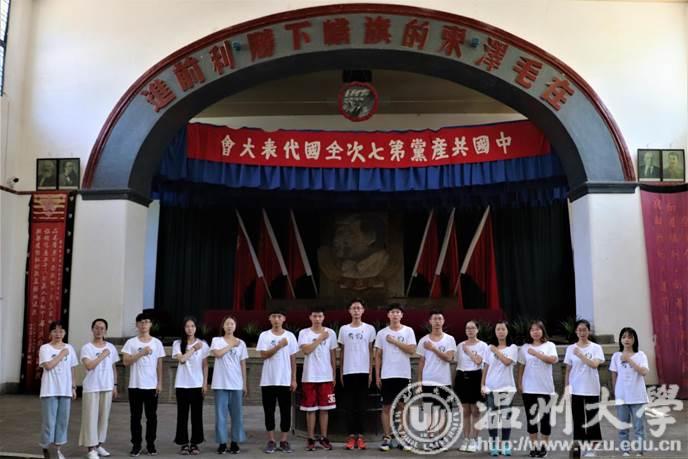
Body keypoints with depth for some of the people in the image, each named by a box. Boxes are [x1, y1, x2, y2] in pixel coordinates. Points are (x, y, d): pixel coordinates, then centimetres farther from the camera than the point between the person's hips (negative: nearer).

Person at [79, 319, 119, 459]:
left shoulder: (111, 347, 8)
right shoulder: (87, 347, -5)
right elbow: (89, 366, -19)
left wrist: (115, 385, 10)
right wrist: (102, 355, -16)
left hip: (107, 387, 4)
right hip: (91, 388, -4)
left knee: (104, 417, 9)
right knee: (91, 417, -3)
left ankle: (99, 445, 22)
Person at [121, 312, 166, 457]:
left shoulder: (157, 342, 4)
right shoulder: (131, 342, -1)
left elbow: (159, 364, 7)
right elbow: (126, 362, -9)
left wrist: (160, 383, 2)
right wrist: (141, 353, -19)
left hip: (152, 386, 1)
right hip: (135, 385, -1)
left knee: (151, 416, 6)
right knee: (135, 416, 4)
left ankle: (150, 444, 16)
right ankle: (136, 445, 13)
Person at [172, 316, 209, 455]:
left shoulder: (203, 344, 2)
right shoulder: (178, 343, 0)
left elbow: (205, 365, 5)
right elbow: (181, 359, -16)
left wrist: (205, 383, 1)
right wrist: (194, 348, -10)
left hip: (197, 384, 1)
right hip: (182, 384, -1)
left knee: (197, 414, 4)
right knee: (183, 414, 3)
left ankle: (195, 443, 13)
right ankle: (184, 443, 11)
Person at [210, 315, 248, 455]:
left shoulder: (241, 343, 9)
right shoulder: (216, 340, 4)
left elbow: (243, 364, 10)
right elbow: (217, 354, -16)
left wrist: (245, 384, 8)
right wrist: (231, 345, -7)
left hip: (236, 384, 2)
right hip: (221, 384, -2)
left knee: (237, 414, 3)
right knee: (221, 414, 1)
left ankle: (235, 442, 12)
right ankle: (222, 442, 10)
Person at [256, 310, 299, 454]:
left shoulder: (290, 336, 4)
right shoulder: (264, 335, 0)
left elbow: (293, 359, 6)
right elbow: (263, 355, -10)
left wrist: (294, 379, 3)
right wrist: (279, 346, -19)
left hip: (285, 380, 1)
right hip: (268, 380, -1)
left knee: (285, 411, 3)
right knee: (269, 411, 5)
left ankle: (283, 441, 13)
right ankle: (271, 441, 15)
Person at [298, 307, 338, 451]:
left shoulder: (330, 333, 5)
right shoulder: (304, 333, -2)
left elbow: (332, 355, 10)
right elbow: (305, 350, -17)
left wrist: (334, 374, 9)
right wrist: (320, 338, -14)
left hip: (326, 376, 2)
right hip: (309, 377, -2)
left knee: (324, 408, 7)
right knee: (310, 409, 3)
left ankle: (324, 438, 16)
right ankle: (311, 439, 11)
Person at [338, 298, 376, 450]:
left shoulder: (369, 329, 4)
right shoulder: (343, 329, 7)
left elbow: (371, 352, 6)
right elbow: (342, 352, 10)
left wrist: (371, 372, 1)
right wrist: (340, 372, 7)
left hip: (363, 371, -1)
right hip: (348, 372, 1)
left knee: (361, 404, 2)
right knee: (350, 404, 3)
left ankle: (360, 436, 8)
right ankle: (351, 436, 7)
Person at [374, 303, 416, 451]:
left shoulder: (408, 331, 2)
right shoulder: (382, 333, 5)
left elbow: (412, 350, -9)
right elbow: (378, 356, 6)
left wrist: (394, 341, -11)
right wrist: (377, 375, 1)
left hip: (403, 375, -1)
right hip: (387, 375, 1)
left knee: (403, 406, 5)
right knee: (386, 407, 3)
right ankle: (387, 437, 10)